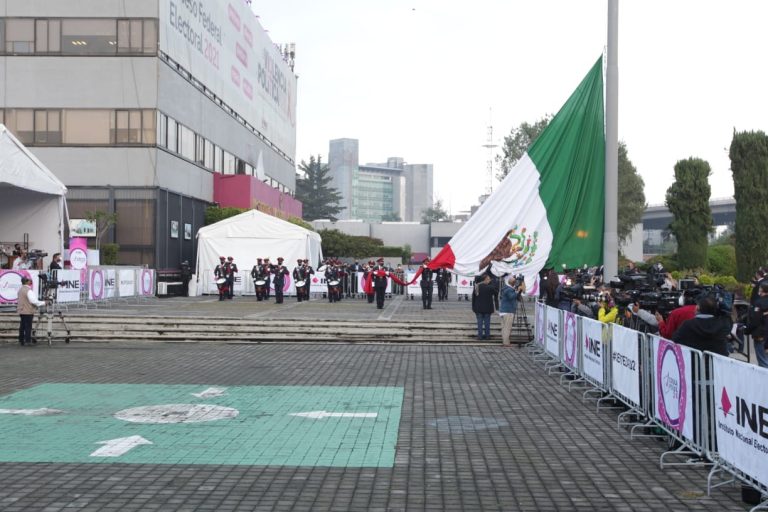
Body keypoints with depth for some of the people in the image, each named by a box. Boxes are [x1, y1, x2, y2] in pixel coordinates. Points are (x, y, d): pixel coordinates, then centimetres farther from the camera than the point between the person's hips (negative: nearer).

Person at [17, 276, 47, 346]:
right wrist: (43, 303, -13)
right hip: (28, 312, -9)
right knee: (28, 326, -4)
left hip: (21, 311, 9)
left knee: (22, 326, 11)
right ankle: (27, 340, -3)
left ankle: (21, 341, 13)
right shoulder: (28, 290, -17)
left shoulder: (20, 289, 13)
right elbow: (33, 301, -22)